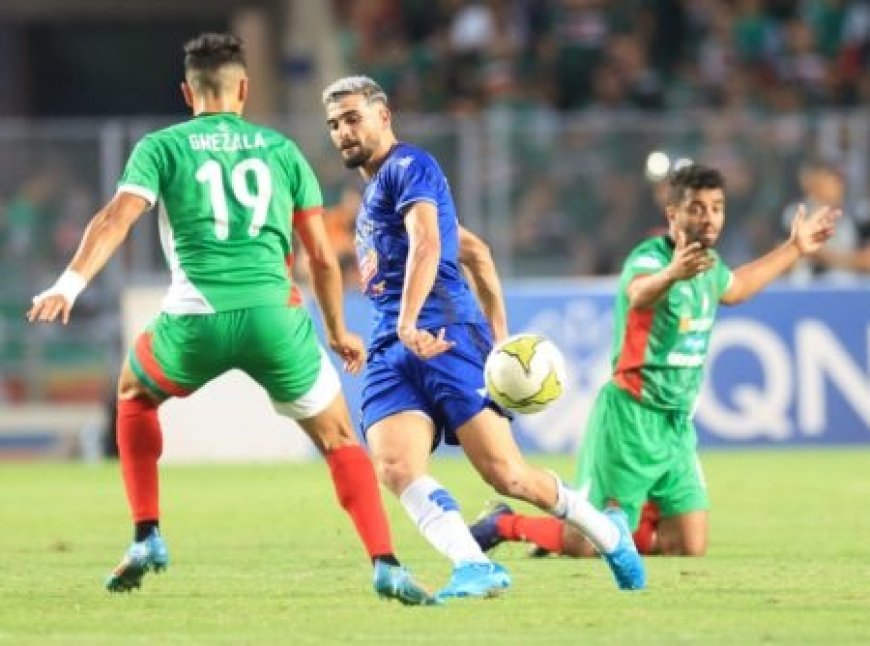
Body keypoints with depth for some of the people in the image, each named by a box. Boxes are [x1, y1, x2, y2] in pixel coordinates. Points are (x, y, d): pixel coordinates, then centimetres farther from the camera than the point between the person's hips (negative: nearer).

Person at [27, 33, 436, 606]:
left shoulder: (162, 147, 11)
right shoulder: (282, 150, 16)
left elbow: (116, 219, -7)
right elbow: (323, 255, 16)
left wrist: (70, 284, -16)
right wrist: (338, 331, 29)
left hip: (197, 321, 0)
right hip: (273, 316, 1)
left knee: (134, 394, 31)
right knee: (340, 440, 15)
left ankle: (147, 538, 20)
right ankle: (386, 565, -3)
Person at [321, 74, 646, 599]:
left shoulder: (407, 167, 0)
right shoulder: (376, 188, 28)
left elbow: (427, 244, -19)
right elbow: (475, 250, 33)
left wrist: (409, 322, -33)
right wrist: (499, 333, 30)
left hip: (444, 338, -8)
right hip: (392, 351, 8)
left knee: (505, 474, -10)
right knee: (395, 468, -20)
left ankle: (608, 532, 14)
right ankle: (475, 569, -33)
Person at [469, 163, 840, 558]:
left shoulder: (708, 262, 7)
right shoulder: (649, 258, -19)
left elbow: (732, 288, 33)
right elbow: (639, 292, -46)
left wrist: (794, 249, 34)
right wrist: (672, 274, -68)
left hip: (678, 424, 8)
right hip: (631, 419, -8)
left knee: (690, 548, 0)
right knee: (587, 548, -7)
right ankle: (504, 526, 20)